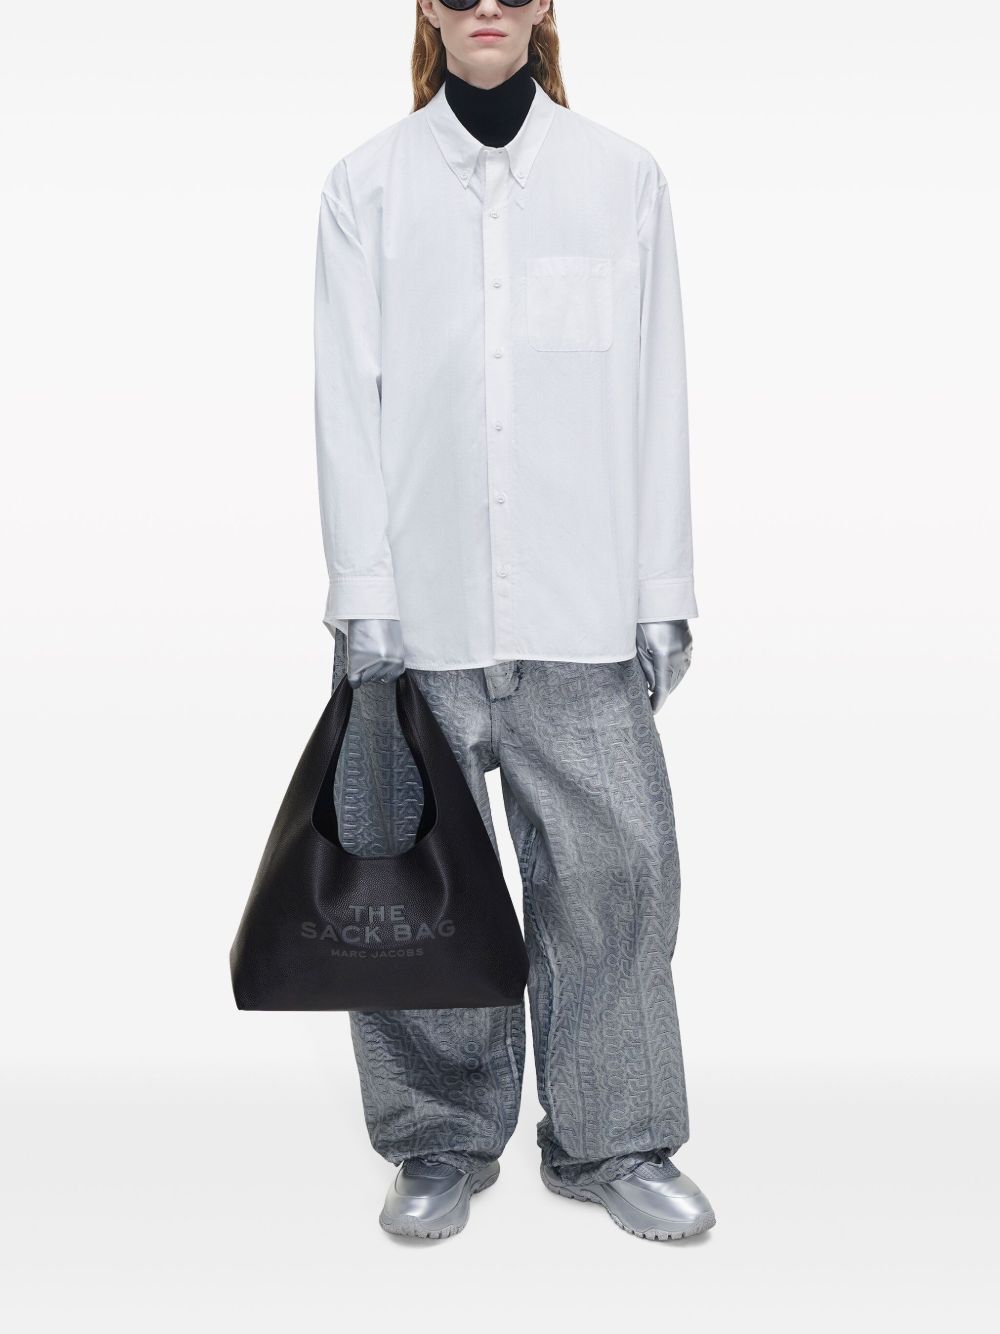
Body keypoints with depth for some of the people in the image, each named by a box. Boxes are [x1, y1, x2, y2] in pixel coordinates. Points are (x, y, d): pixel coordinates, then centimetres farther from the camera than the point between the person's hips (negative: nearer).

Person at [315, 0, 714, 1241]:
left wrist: (664, 592, 1)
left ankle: (611, 1138, 17)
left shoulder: (622, 177, 7)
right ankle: (443, 1141, 21)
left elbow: (654, 397, 5)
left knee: (615, 859, -1)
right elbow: (349, 403, 2)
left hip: (581, 600, 0)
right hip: (422, 597, 0)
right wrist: (363, 596, -5)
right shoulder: (367, 184, 6)